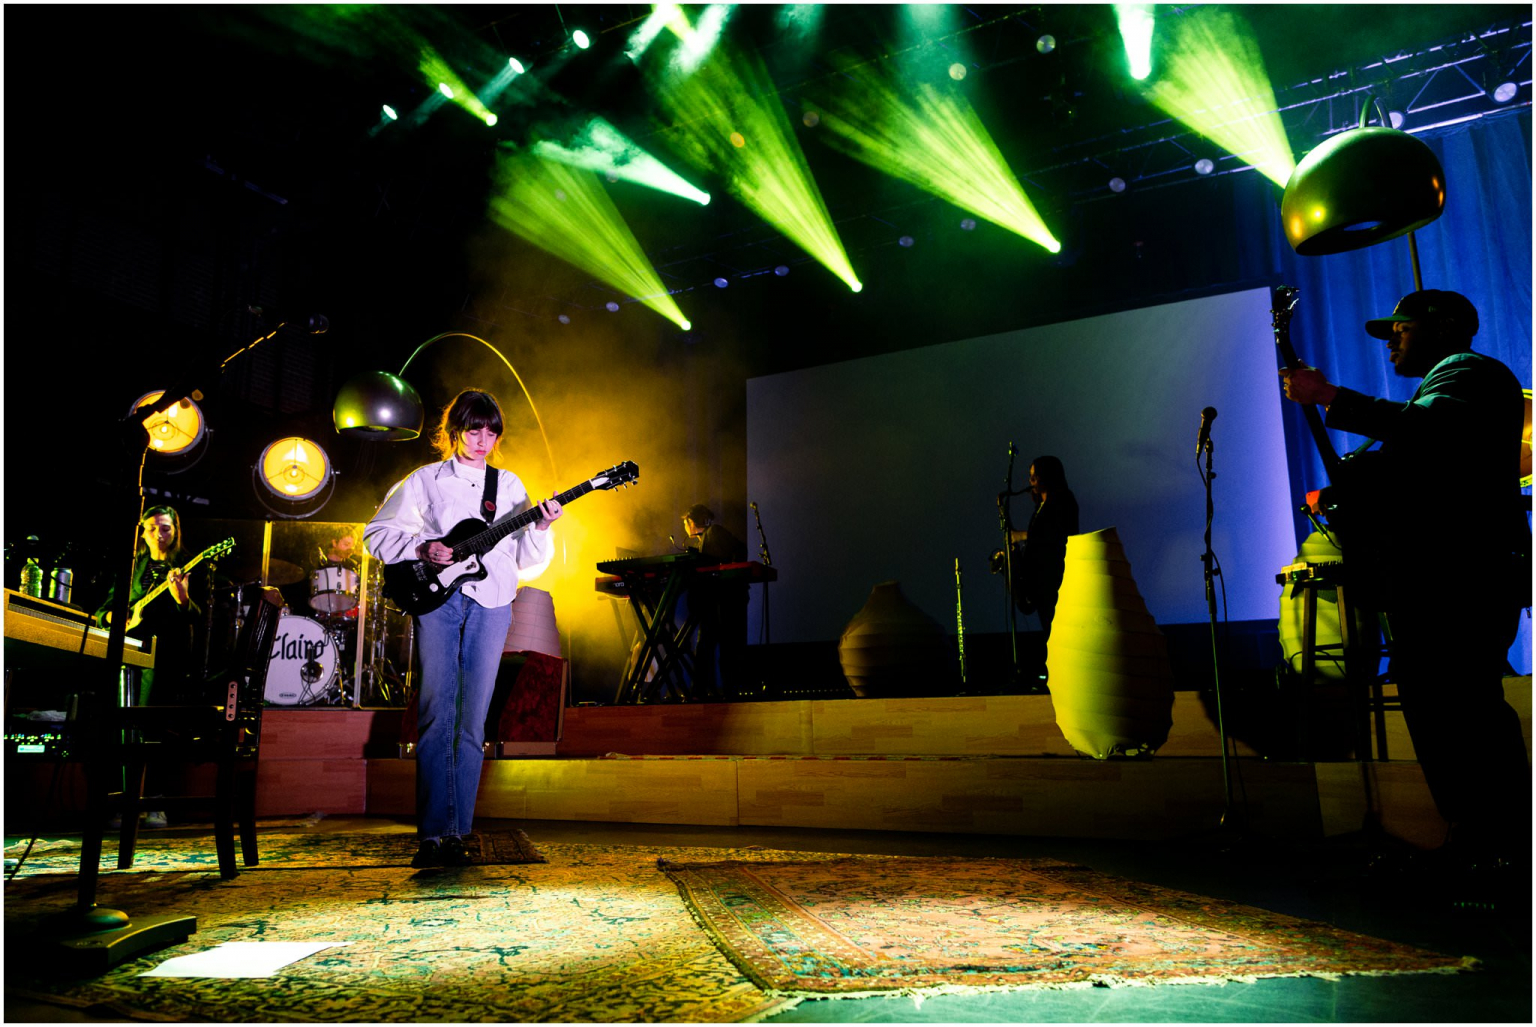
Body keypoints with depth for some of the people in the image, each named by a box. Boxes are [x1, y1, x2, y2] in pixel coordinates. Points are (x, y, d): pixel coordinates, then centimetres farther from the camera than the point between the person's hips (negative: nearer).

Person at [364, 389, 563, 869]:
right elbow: (377, 532, 10)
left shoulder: (509, 485, 18)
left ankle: (456, 834, 4)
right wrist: (421, 549, -6)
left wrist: (540, 528, -6)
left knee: (472, 722, -1)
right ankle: (432, 834, -8)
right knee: (437, 714, -11)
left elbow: (528, 561, 14)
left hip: (491, 601, 2)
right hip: (437, 598, -1)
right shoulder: (425, 480, 13)